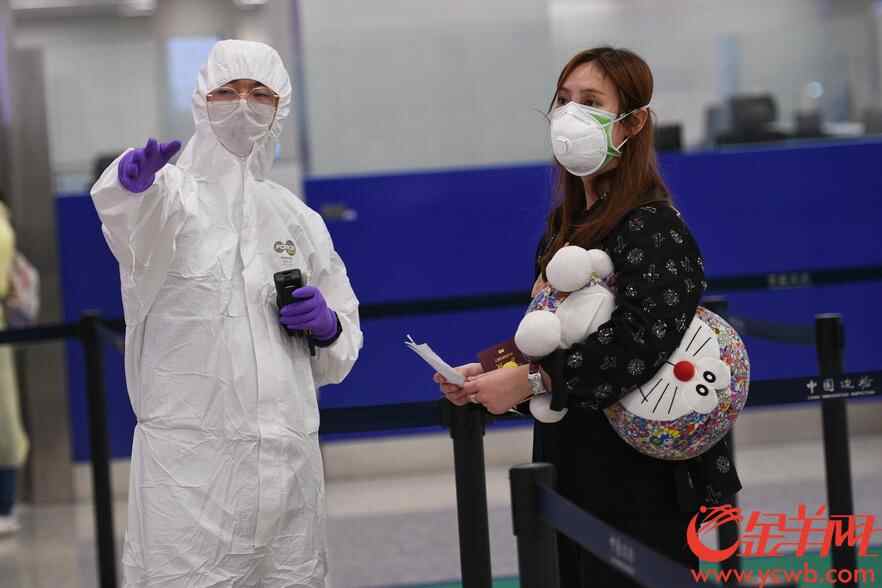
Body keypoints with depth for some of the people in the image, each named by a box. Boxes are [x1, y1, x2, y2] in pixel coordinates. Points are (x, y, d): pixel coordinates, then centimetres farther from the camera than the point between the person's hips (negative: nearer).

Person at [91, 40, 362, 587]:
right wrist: (131, 178, -48)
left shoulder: (299, 219, 14)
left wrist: (326, 326, -1)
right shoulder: (173, 195, 1)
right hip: (188, 454, -4)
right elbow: (130, 214, -25)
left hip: (288, 455, 4)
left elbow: (346, 341, 22)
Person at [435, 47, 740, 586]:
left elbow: (648, 343, -25)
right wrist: (490, 374, -3)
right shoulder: (566, 224, 13)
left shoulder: (651, 225, -12)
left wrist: (533, 381, -23)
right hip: (570, 462, 8)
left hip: (635, 481, -8)